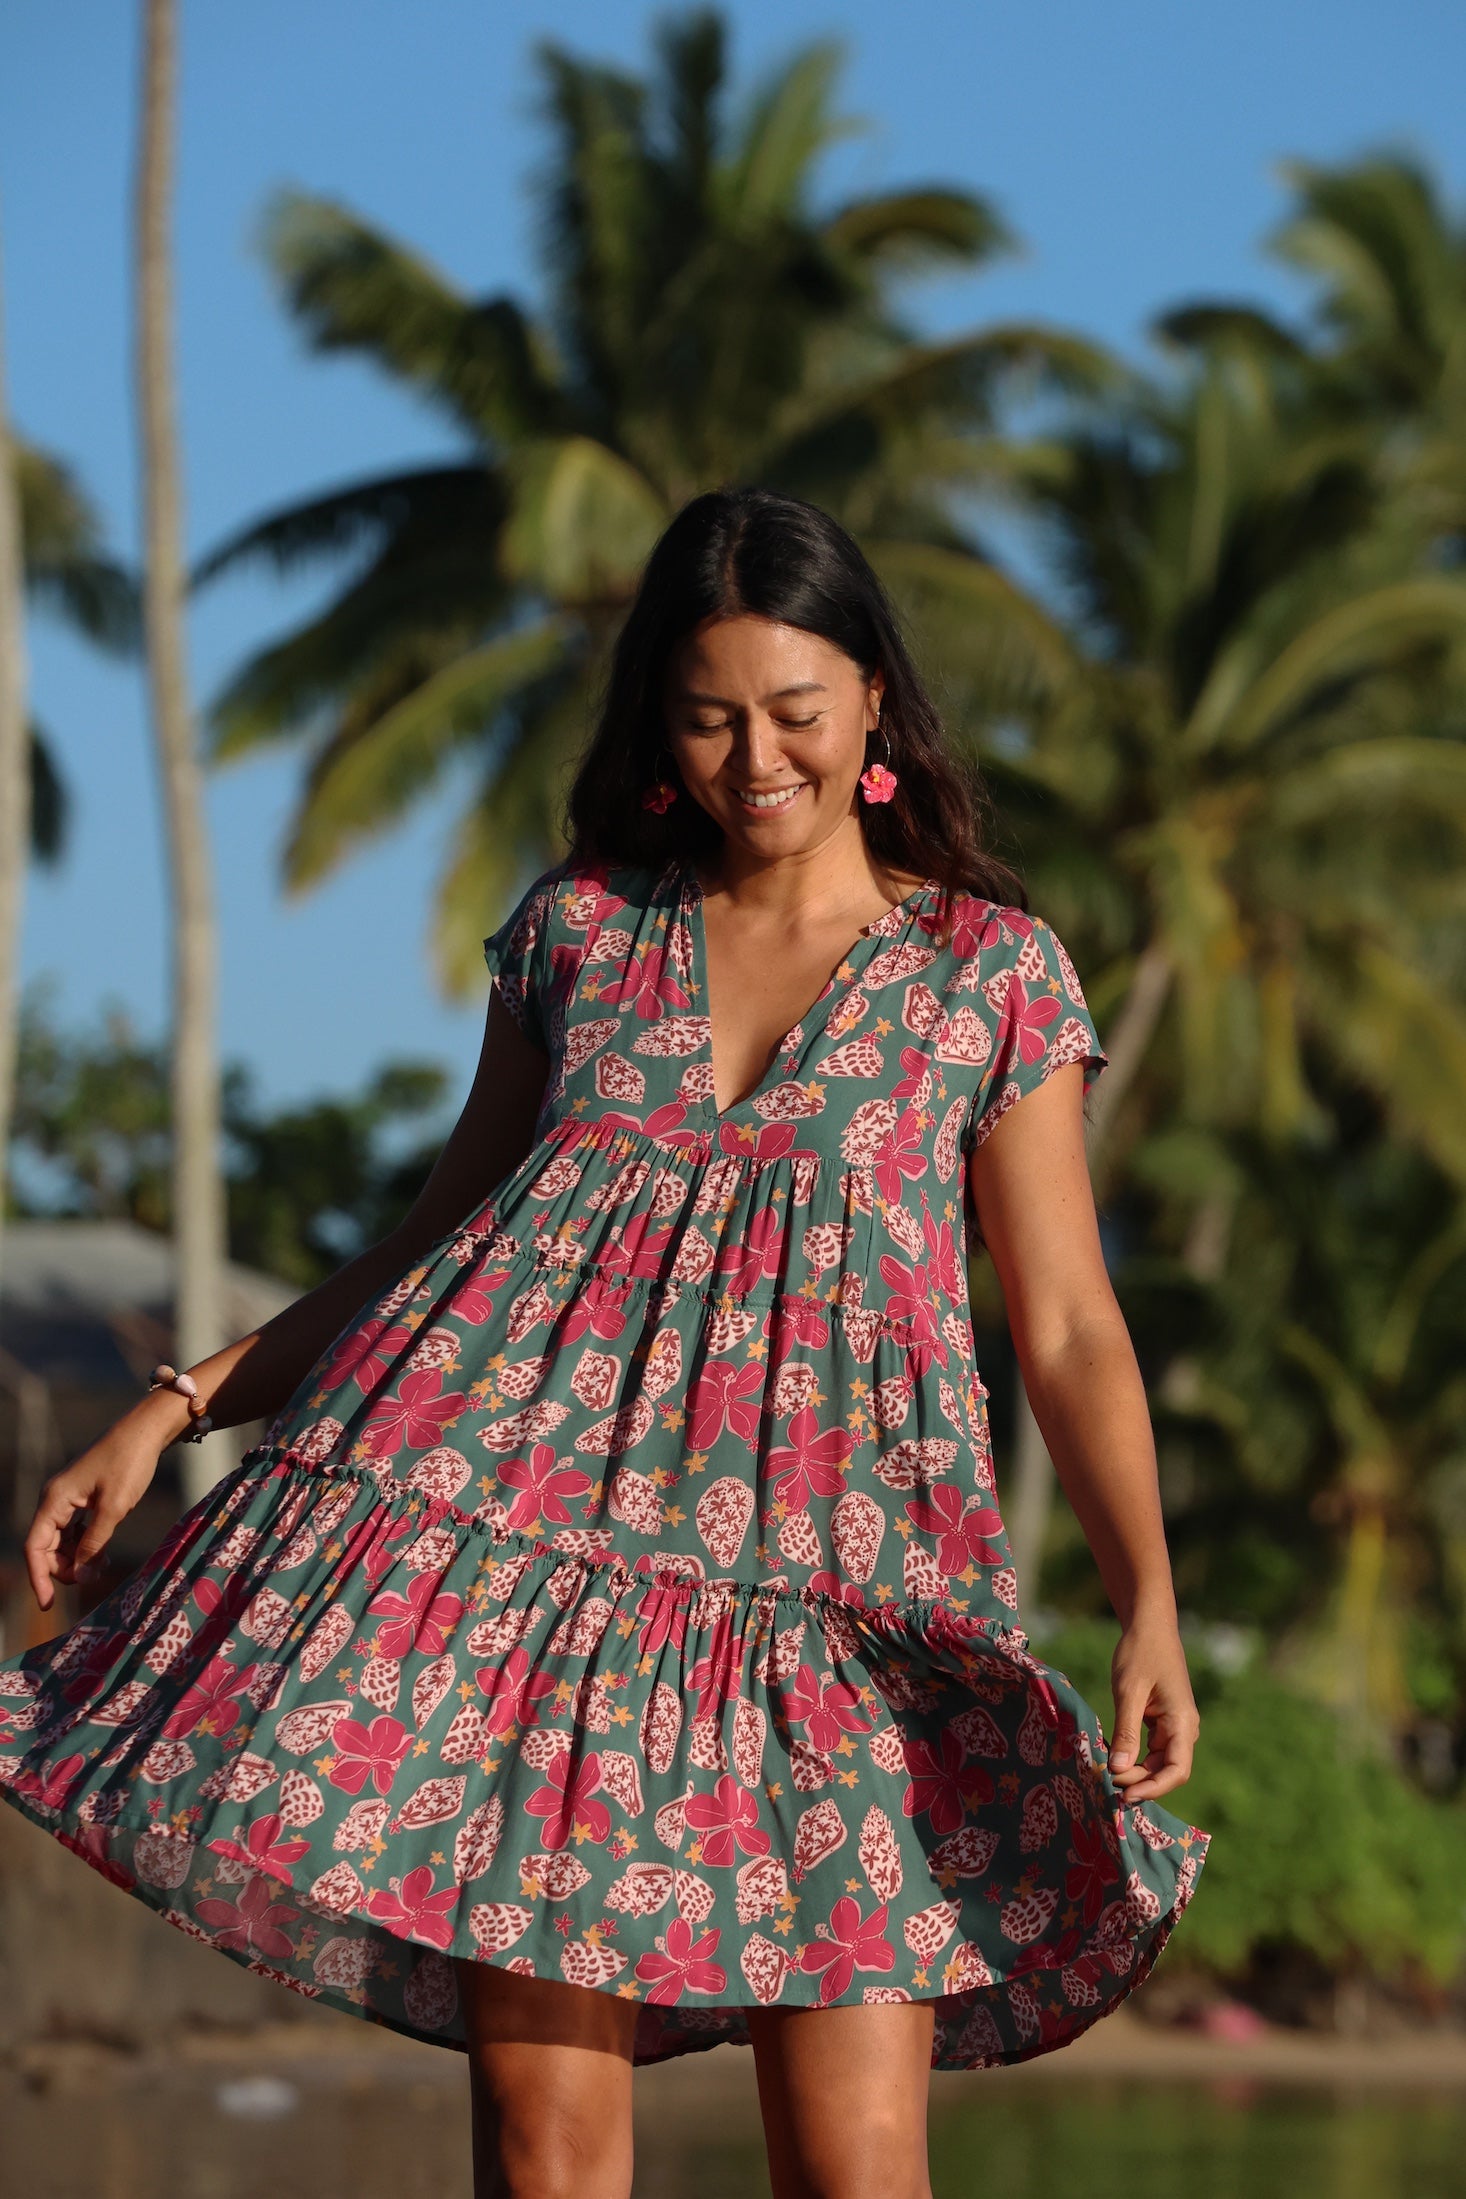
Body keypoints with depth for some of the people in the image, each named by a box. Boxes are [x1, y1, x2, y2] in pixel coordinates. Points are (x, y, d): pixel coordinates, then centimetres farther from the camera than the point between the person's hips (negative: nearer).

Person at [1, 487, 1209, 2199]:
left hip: (827, 1580, -1)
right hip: (537, 1526, 2)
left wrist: (1150, 1605, -12)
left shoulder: (990, 973, 6)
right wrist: (173, 1410, 12)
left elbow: (1067, 1330, 3)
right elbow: (434, 1243, 20)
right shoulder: (580, 928, 13)